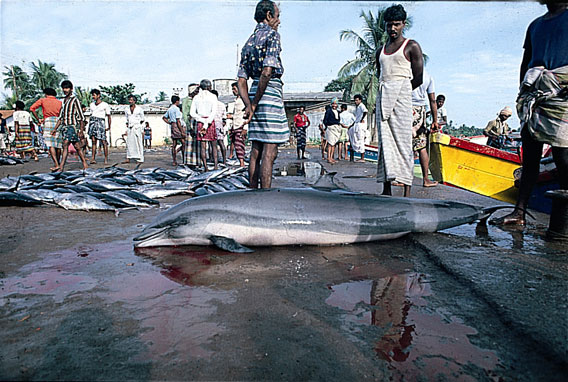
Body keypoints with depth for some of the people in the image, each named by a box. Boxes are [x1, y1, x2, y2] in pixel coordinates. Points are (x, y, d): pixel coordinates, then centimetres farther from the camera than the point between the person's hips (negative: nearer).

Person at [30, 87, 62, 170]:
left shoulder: (42, 100, 10)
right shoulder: (59, 102, 15)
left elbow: (32, 108, 1)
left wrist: (38, 119, 6)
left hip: (48, 121, -3)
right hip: (58, 122, 3)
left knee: (51, 145, -7)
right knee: (58, 145, 9)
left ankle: (56, 165, -18)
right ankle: (58, 163, 18)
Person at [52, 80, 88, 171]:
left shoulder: (75, 100, -5)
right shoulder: (64, 101, 17)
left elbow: (81, 117, -7)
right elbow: (60, 117, 21)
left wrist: (81, 131, -12)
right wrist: (55, 129, 16)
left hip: (72, 126, -7)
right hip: (65, 126, 7)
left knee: (65, 145, -15)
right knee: (77, 147, 8)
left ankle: (61, 167, -18)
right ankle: (85, 165, 11)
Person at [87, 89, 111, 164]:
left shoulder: (105, 105, 2)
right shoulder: (92, 105, 17)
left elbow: (109, 116, 3)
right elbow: (91, 115, 20)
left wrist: (109, 127, -1)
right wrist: (90, 125, 11)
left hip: (100, 122, -4)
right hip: (92, 121, 5)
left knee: (103, 141, -7)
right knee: (93, 141, 0)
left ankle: (106, 159, -3)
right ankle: (93, 158, -3)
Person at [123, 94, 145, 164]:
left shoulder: (139, 109, 1)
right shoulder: (127, 110, 12)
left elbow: (142, 120, 6)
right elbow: (127, 120, 20)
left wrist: (142, 129, 1)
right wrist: (127, 129, 13)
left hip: (137, 128, -4)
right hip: (129, 129, 4)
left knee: (138, 143, -5)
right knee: (129, 143, 1)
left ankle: (140, 159, -2)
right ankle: (128, 159, 2)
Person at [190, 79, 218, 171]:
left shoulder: (196, 97, 7)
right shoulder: (212, 96, -1)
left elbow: (192, 113, 0)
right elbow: (214, 112, -12)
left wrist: (203, 121, -5)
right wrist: (207, 124, -15)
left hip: (200, 122, 2)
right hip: (211, 121, -2)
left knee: (202, 146, 3)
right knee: (214, 145, 6)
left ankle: (205, 167, 1)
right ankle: (215, 165, 0)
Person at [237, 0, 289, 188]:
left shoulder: (249, 41, 20)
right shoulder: (272, 34, -4)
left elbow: (241, 80, 12)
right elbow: (267, 71, -17)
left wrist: (249, 105, 1)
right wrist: (255, 103, -11)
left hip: (254, 92, 8)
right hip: (270, 92, -8)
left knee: (256, 149, 10)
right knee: (269, 151, -8)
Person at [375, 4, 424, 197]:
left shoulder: (412, 46, 5)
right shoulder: (381, 50, 21)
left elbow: (418, 78, 0)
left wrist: (399, 91, 5)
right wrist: (386, 91, 10)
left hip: (401, 94, -5)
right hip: (382, 96, 6)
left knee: (403, 140, -10)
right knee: (385, 140, -1)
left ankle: (407, 190, -10)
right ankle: (387, 187, 1)